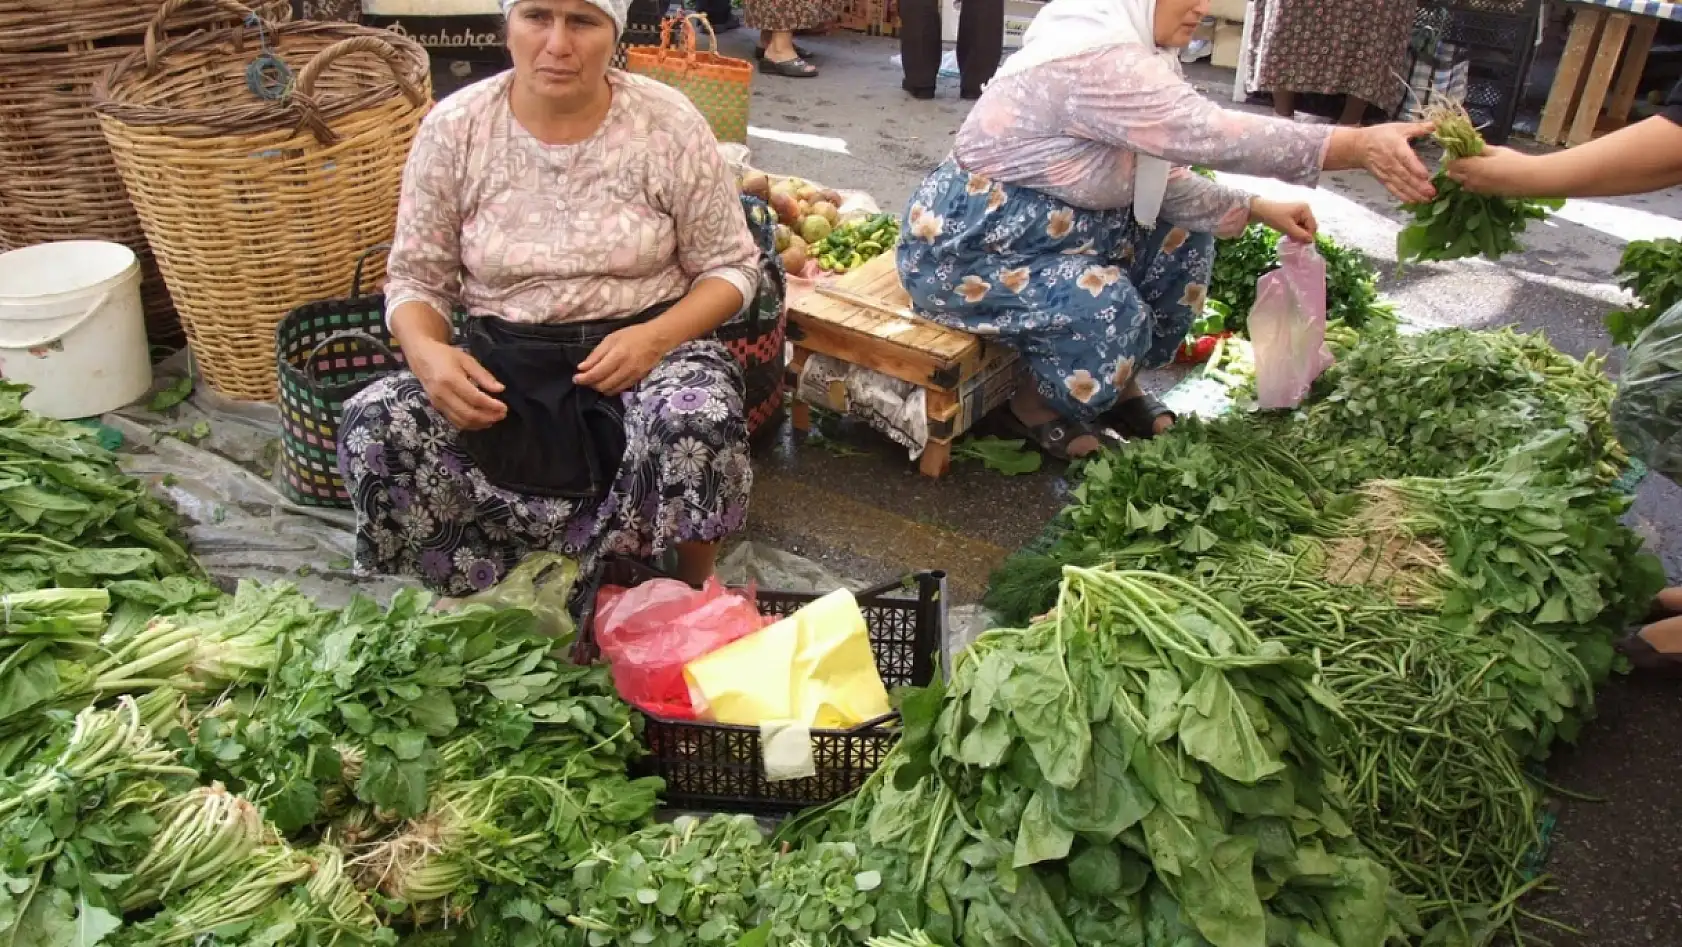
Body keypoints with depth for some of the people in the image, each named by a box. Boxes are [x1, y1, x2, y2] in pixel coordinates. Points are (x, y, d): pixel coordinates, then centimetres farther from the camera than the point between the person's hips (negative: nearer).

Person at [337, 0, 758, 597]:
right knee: (373, 430, -24)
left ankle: (695, 594, -4)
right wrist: (426, 351, -19)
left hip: (647, 351, -1)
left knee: (699, 420, -35)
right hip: (501, 366, 2)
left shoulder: (669, 123, -6)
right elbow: (415, 279, 4)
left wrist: (657, 336, -19)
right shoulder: (454, 128, -2)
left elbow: (731, 267, 0)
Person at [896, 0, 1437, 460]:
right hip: (967, 241, -10)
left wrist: (1255, 209, -3)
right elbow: (1211, 135, -34)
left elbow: (1160, 180, 6)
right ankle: (1037, 405, 0)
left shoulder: (1122, 54, 4)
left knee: (1183, 240, 8)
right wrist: (1361, 146, -36)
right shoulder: (1092, 59, -28)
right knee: (1108, 310, -29)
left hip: (1046, 227, 10)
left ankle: (1120, 384, 19)